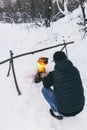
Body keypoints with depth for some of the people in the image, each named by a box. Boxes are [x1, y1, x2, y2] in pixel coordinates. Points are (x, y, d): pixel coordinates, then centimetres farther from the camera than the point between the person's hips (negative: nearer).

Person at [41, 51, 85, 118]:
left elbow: (46, 85, 5)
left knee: (44, 89, 13)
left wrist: (44, 77, 27)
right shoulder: (75, 70, -4)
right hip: (80, 107, 4)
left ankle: (55, 110, 19)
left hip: (65, 111, -4)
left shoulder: (53, 74, -16)